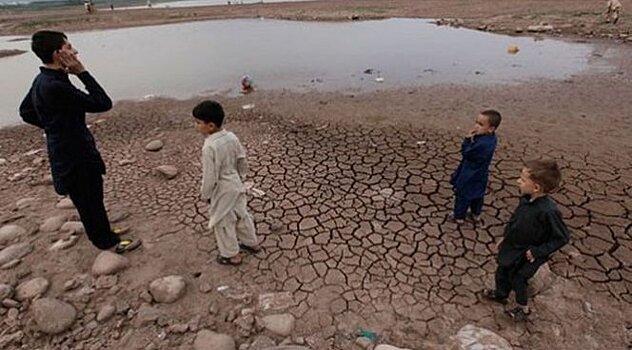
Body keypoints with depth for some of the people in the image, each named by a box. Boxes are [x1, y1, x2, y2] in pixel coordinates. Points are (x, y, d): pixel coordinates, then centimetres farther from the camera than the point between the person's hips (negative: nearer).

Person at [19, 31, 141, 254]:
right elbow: (103, 103, -25)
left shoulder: (42, 80, 5)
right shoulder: (55, 86, -28)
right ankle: (106, 242, 26)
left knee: (91, 197, 23)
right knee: (90, 200, 8)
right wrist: (82, 72, -20)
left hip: (68, 151, 9)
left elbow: (26, 112, 17)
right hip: (74, 156, -9)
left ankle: (103, 233, 41)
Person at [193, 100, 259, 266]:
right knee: (242, 215, 24)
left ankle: (231, 255, 29)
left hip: (222, 191, -7)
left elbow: (210, 177, -23)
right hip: (236, 184, 7)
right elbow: (242, 161, 4)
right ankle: (252, 243, 42)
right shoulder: (232, 137, -7)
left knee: (223, 223, 13)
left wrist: (205, 195, -7)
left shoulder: (209, 147, -29)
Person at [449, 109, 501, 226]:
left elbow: (466, 153, -24)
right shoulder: (490, 138, -6)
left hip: (470, 175, -9)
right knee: (478, 194, 25)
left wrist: (468, 139, -21)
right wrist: (471, 140, -17)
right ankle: (476, 214, 44)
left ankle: (459, 217, 27)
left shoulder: (482, 144, -36)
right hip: (479, 174, 9)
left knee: (463, 195, 11)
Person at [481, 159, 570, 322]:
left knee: (517, 279, 13)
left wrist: (537, 251, -20)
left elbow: (562, 237, -23)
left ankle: (523, 308, 41)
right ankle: (501, 294, 51)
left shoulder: (548, 211, -34)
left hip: (527, 253, -6)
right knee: (502, 272, 23)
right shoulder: (526, 199, -13)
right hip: (512, 246, 6)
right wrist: (505, 237, 12)